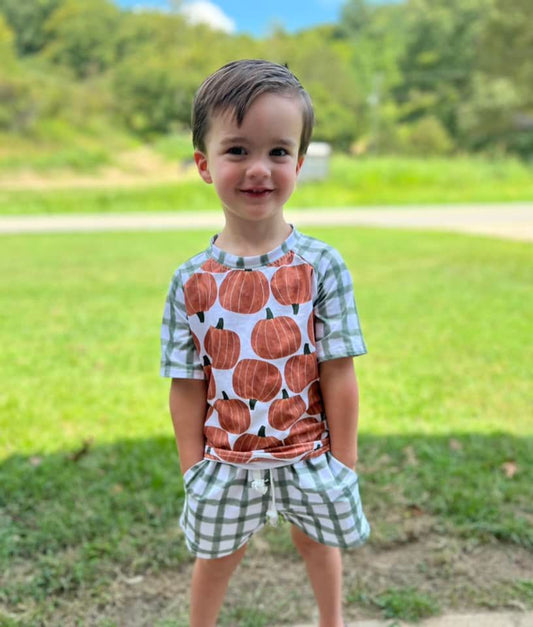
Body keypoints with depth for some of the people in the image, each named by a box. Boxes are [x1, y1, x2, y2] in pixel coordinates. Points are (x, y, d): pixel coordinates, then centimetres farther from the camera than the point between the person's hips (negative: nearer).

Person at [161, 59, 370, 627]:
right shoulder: (192, 280, -11)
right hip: (226, 461, 1)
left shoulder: (322, 266, -14)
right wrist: (195, 471, -4)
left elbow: (339, 374, -11)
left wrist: (342, 465, -7)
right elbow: (187, 386, -5)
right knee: (217, 554, 22)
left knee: (318, 541, 24)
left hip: (307, 455, 0)